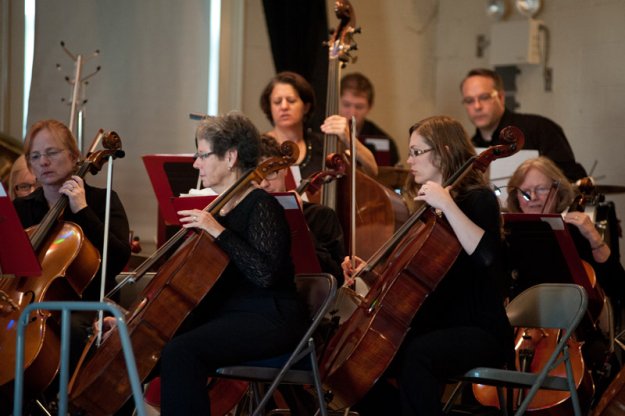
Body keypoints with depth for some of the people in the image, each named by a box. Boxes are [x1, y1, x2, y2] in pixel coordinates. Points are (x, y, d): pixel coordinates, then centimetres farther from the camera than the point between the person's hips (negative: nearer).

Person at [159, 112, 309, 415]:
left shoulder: (261, 207, -12)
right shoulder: (217, 208, 14)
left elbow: (264, 274, -26)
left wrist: (219, 231, -25)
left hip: (269, 320, -9)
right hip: (222, 313, 9)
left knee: (179, 352, -30)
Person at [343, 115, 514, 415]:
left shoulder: (478, 199, -7)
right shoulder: (425, 206, 16)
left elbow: (486, 256, -28)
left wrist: (447, 205, -28)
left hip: (478, 329, -7)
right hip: (429, 326, 7)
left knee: (417, 355, -37)